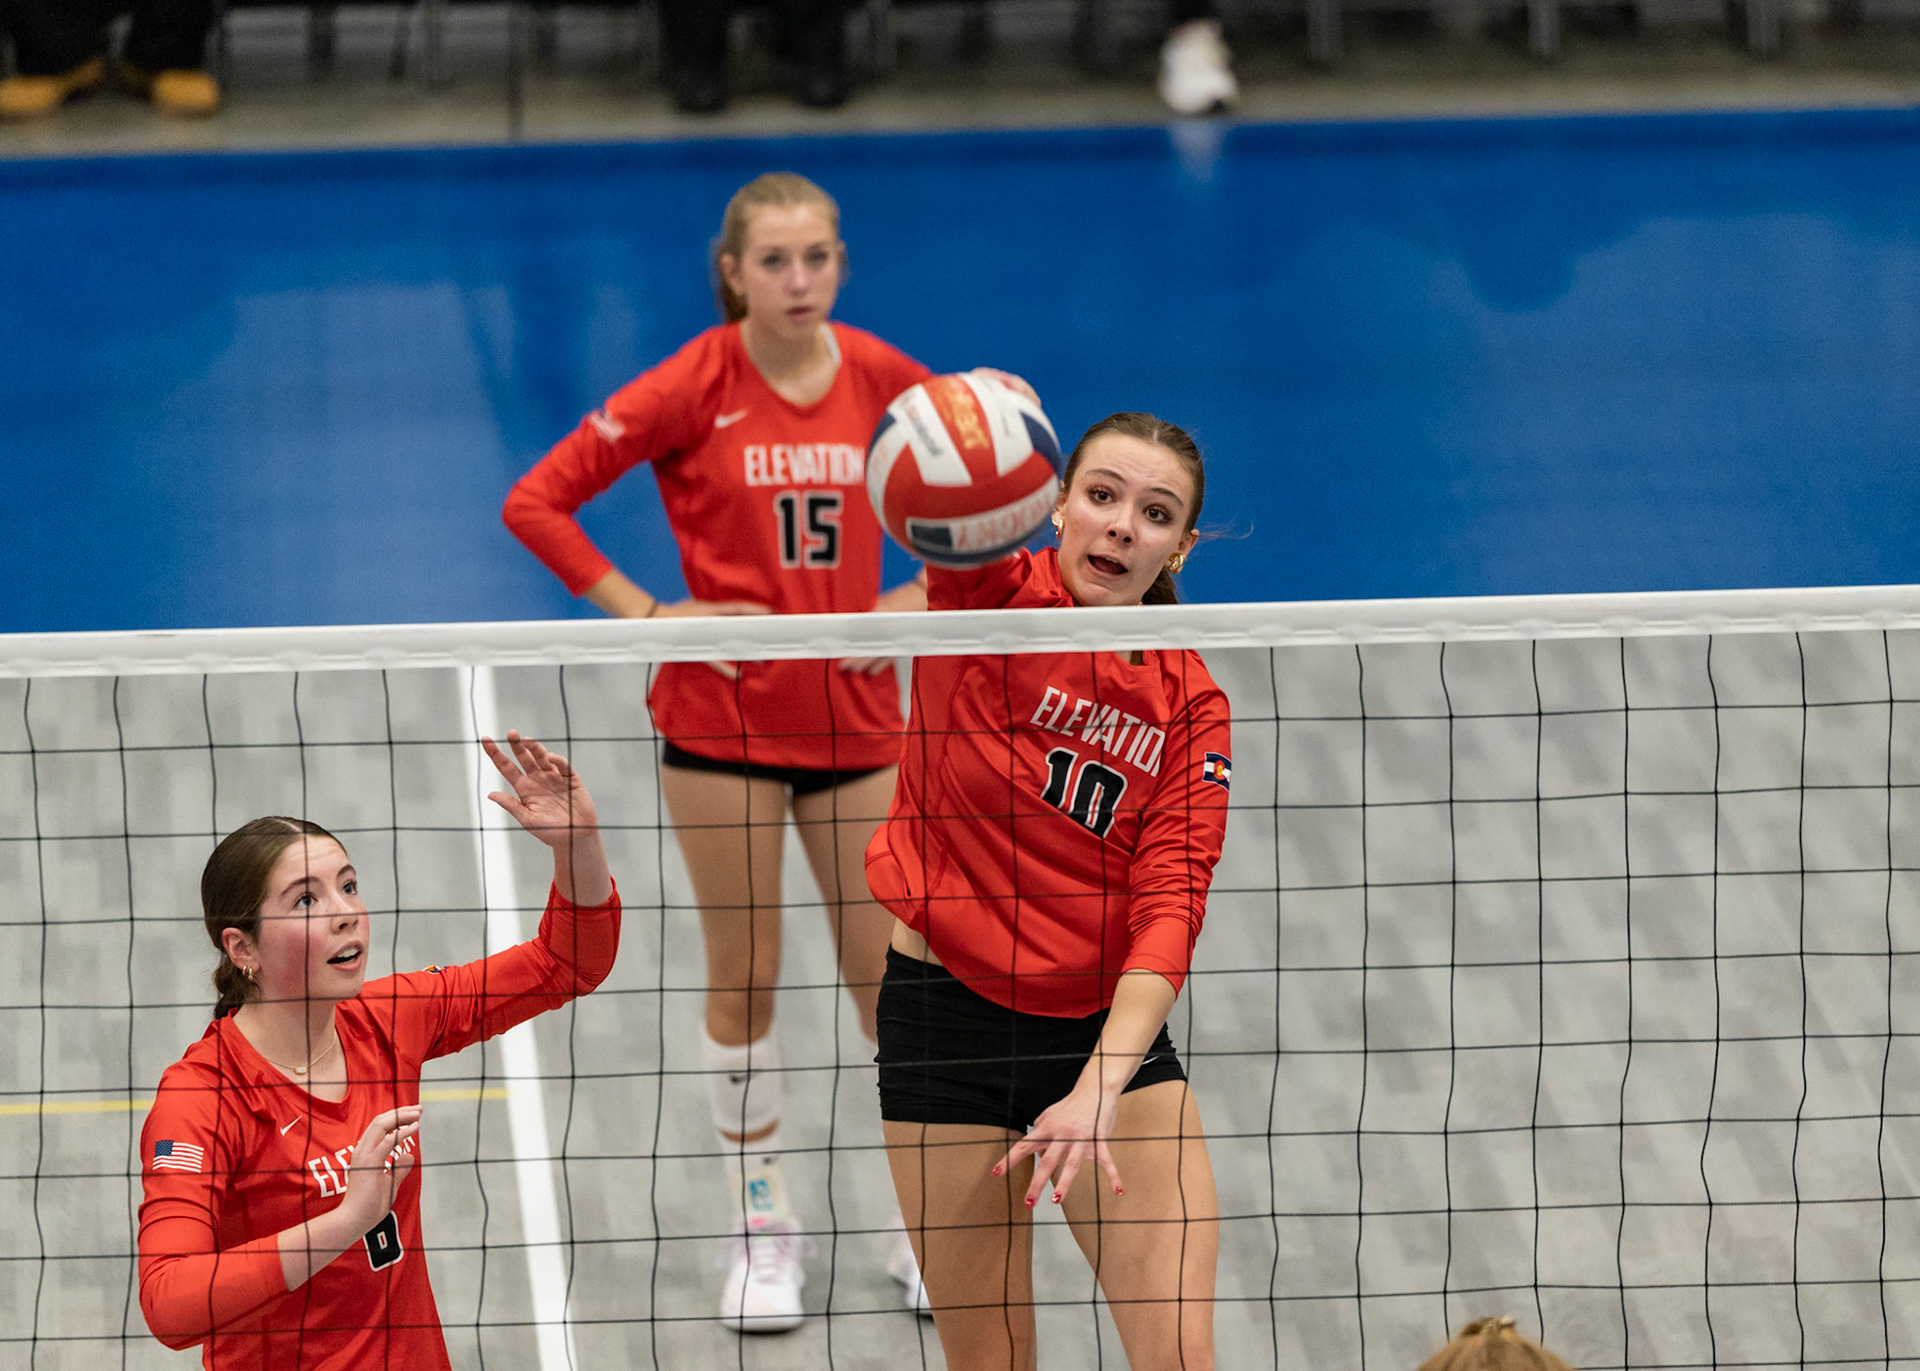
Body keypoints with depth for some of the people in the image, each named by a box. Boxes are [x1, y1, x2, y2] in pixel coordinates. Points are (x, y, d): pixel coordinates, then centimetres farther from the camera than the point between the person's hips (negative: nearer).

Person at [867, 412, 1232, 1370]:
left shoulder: (1190, 705, -1)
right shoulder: (994, 597, -7)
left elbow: (1169, 908, -13)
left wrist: (1102, 1088, -28)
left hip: (1113, 1030, 2)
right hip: (947, 1016, -2)